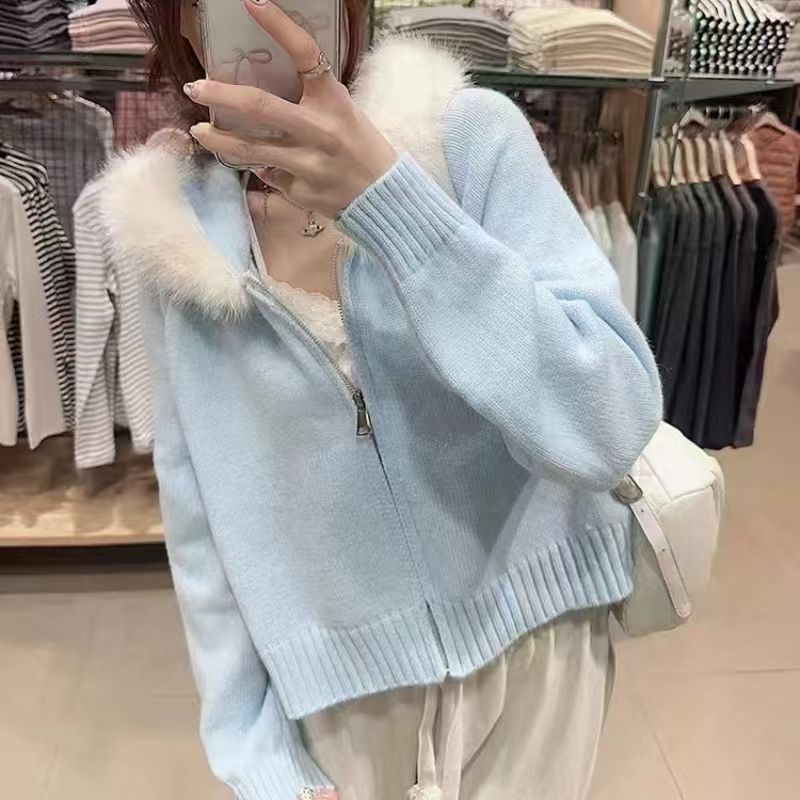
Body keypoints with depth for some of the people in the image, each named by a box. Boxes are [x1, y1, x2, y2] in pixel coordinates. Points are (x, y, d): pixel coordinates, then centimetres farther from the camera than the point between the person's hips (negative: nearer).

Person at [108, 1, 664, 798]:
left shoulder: (472, 134, -13)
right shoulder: (176, 234, -7)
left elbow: (609, 429, -24)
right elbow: (202, 518, -1)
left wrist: (383, 195, -32)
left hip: (529, 640, -1)